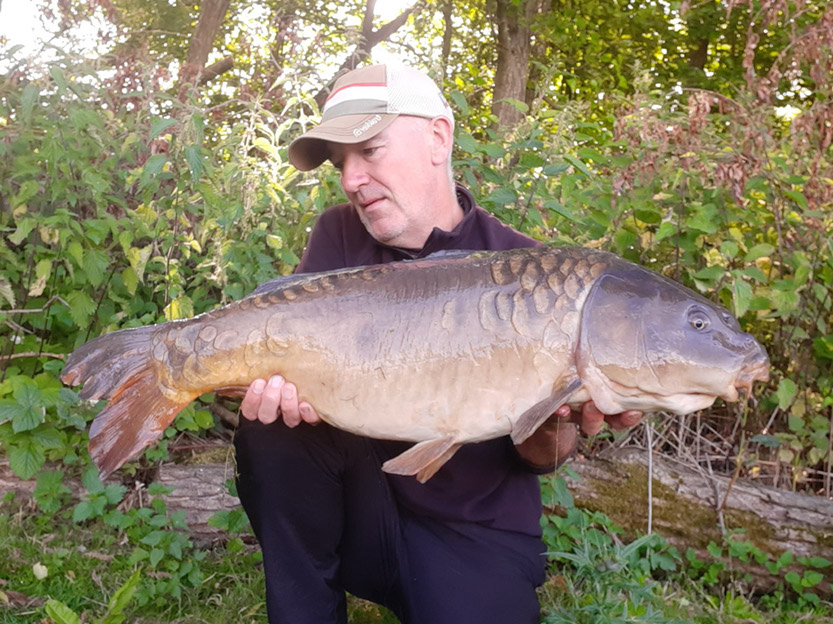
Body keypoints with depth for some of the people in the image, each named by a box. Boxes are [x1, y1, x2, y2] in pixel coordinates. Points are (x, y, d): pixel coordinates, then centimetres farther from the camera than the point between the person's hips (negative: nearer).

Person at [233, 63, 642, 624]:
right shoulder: (340, 237, 1)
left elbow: (535, 459, -5)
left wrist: (557, 427, -28)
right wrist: (284, 387, -30)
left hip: (477, 533, -2)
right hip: (362, 499, 3)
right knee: (274, 427, -23)